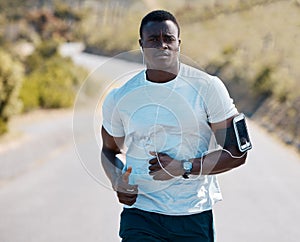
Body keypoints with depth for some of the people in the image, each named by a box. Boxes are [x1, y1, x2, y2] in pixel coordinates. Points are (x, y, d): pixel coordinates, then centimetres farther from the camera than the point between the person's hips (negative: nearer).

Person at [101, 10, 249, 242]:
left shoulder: (207, 87, -3)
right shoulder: (120, 98, 1)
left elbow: (236, 152, -4)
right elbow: (110, 150, 18)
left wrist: (183, 168, -15)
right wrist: (116, 181, -4)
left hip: (194, 217, 0)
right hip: (140, 212, 0)